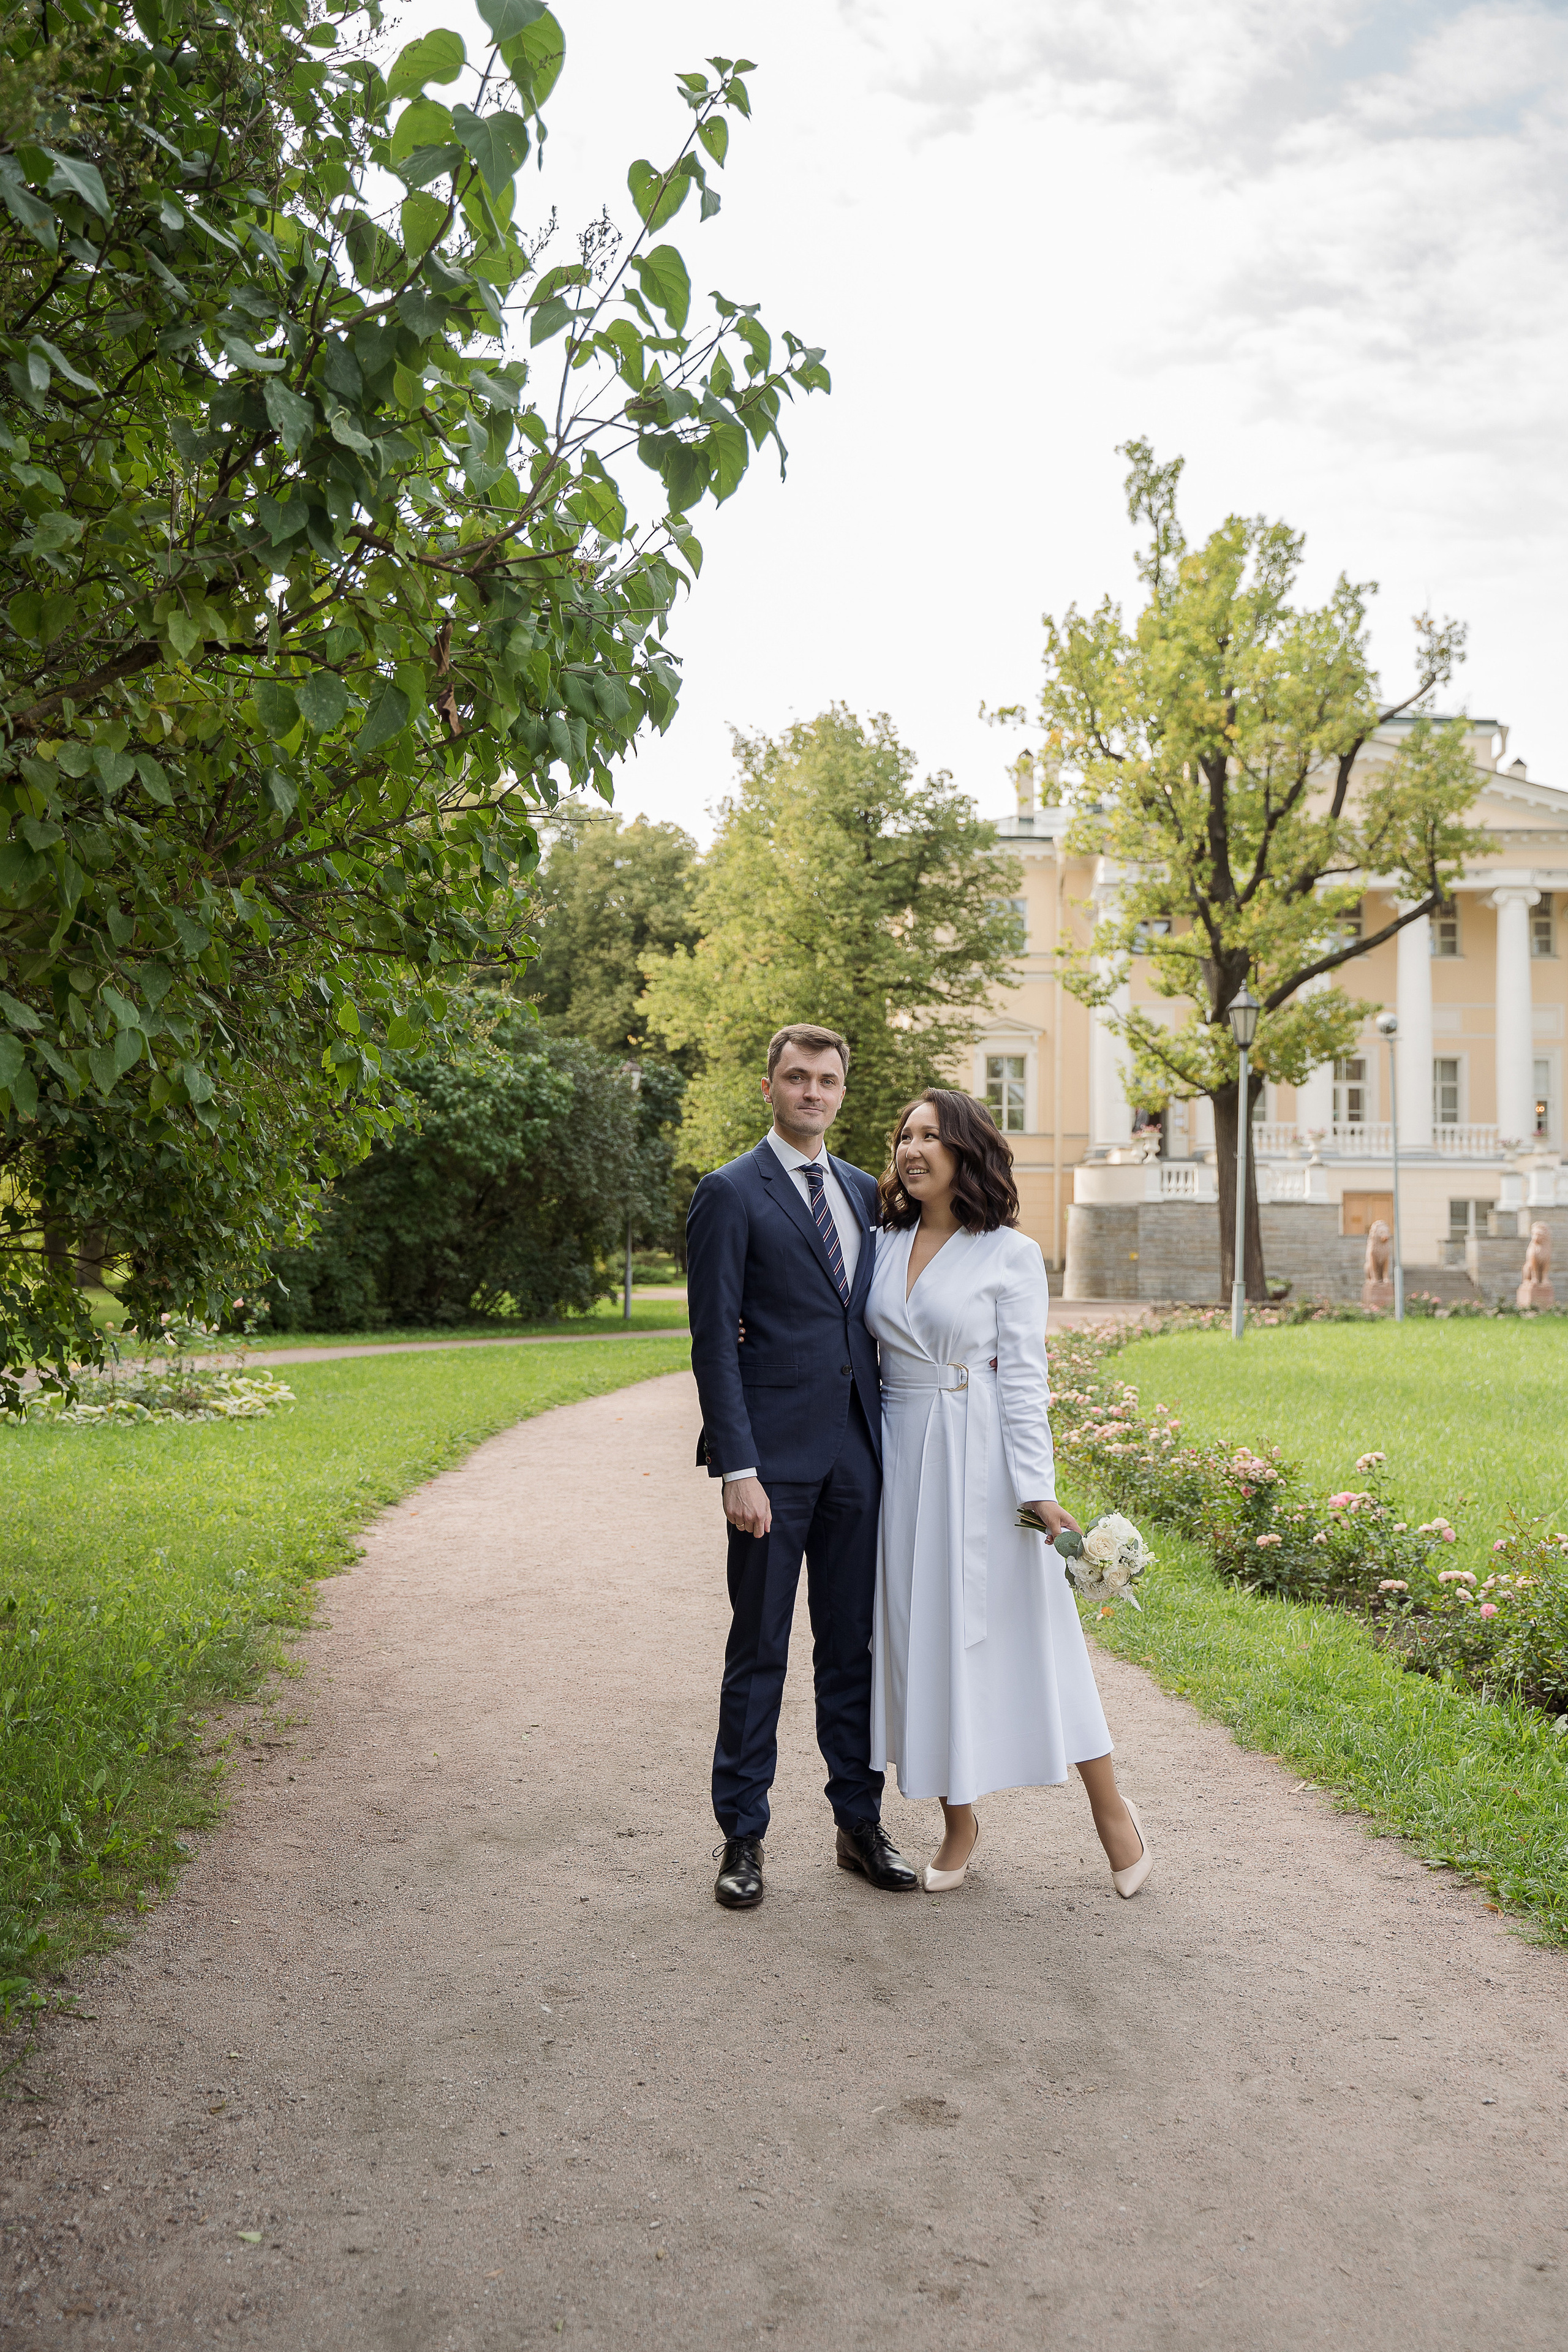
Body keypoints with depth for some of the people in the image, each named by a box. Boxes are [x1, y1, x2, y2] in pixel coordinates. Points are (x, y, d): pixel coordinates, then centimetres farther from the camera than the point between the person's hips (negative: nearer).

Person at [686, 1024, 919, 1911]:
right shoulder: (731, 1194, -5)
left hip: (857, 1452, 5)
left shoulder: (864, 1191, 14)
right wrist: (738, 1468, -15)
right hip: (775, 1455, -5)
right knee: (759, 1653, 4)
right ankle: (743, 1837, 17)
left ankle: (861, 1823, 25)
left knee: (853, 1646, 13)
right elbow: (715, 1342, -9)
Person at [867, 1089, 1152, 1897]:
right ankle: (958, 1823, 23)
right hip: (904, 1457, 4)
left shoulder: (1011, 1254, -6)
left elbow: (1023, 1377, -8)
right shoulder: (885, 1244, 6)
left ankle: (1111, 1809, 20)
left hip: (981, 1460, -4)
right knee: (925, 1636, 9)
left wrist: (1036, 1489, -14)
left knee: (1024, 1630, 2)